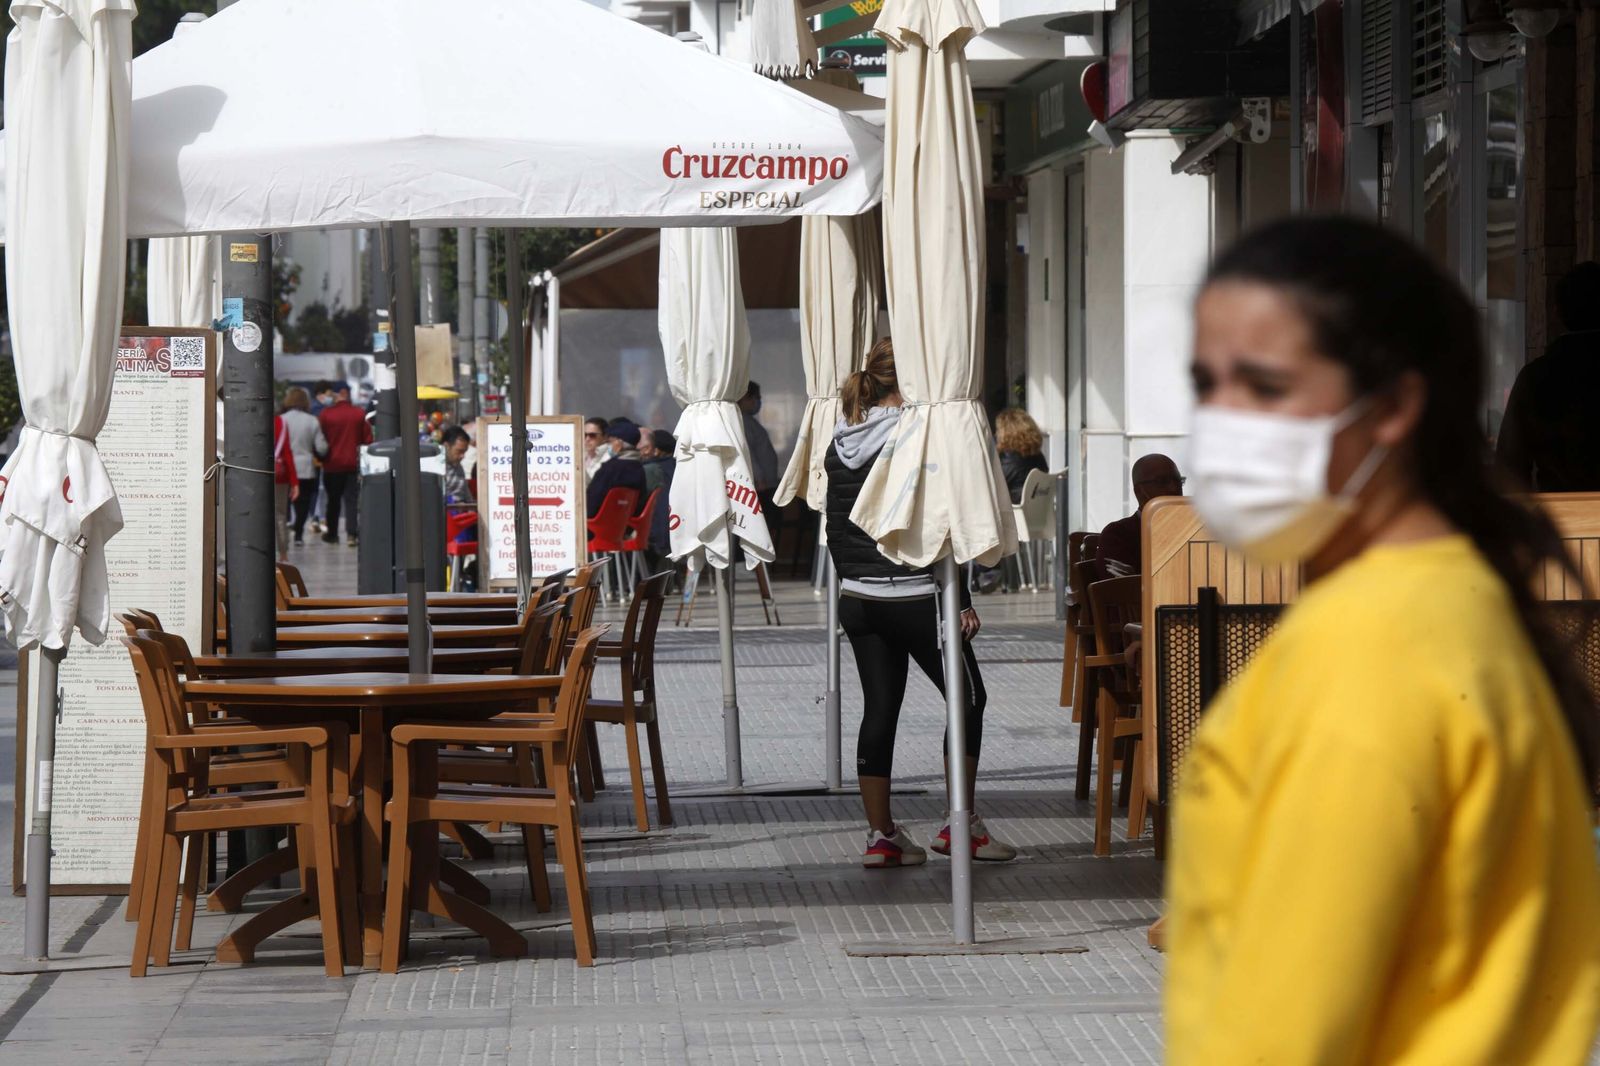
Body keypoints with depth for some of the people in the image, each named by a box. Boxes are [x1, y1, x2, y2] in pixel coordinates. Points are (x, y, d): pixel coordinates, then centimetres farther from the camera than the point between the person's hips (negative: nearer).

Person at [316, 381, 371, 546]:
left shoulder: (325, 415, -7)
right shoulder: (360, 414, -4)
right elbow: (368, 439, 0)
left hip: (332, 464, 0)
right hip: (353, 463, 0)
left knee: (333, 500, 11)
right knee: (352, 499, 2)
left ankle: (332, 534, 18)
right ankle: (352, 534, -8)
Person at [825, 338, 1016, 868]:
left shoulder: (840, 444, 7)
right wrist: (962, 602, -10)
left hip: (857, 600, 7)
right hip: (915, 597, -7)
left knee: (878, 709, 10)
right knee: (967, 699, 7)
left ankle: (881, 835, 10)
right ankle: (959, 824, 9)